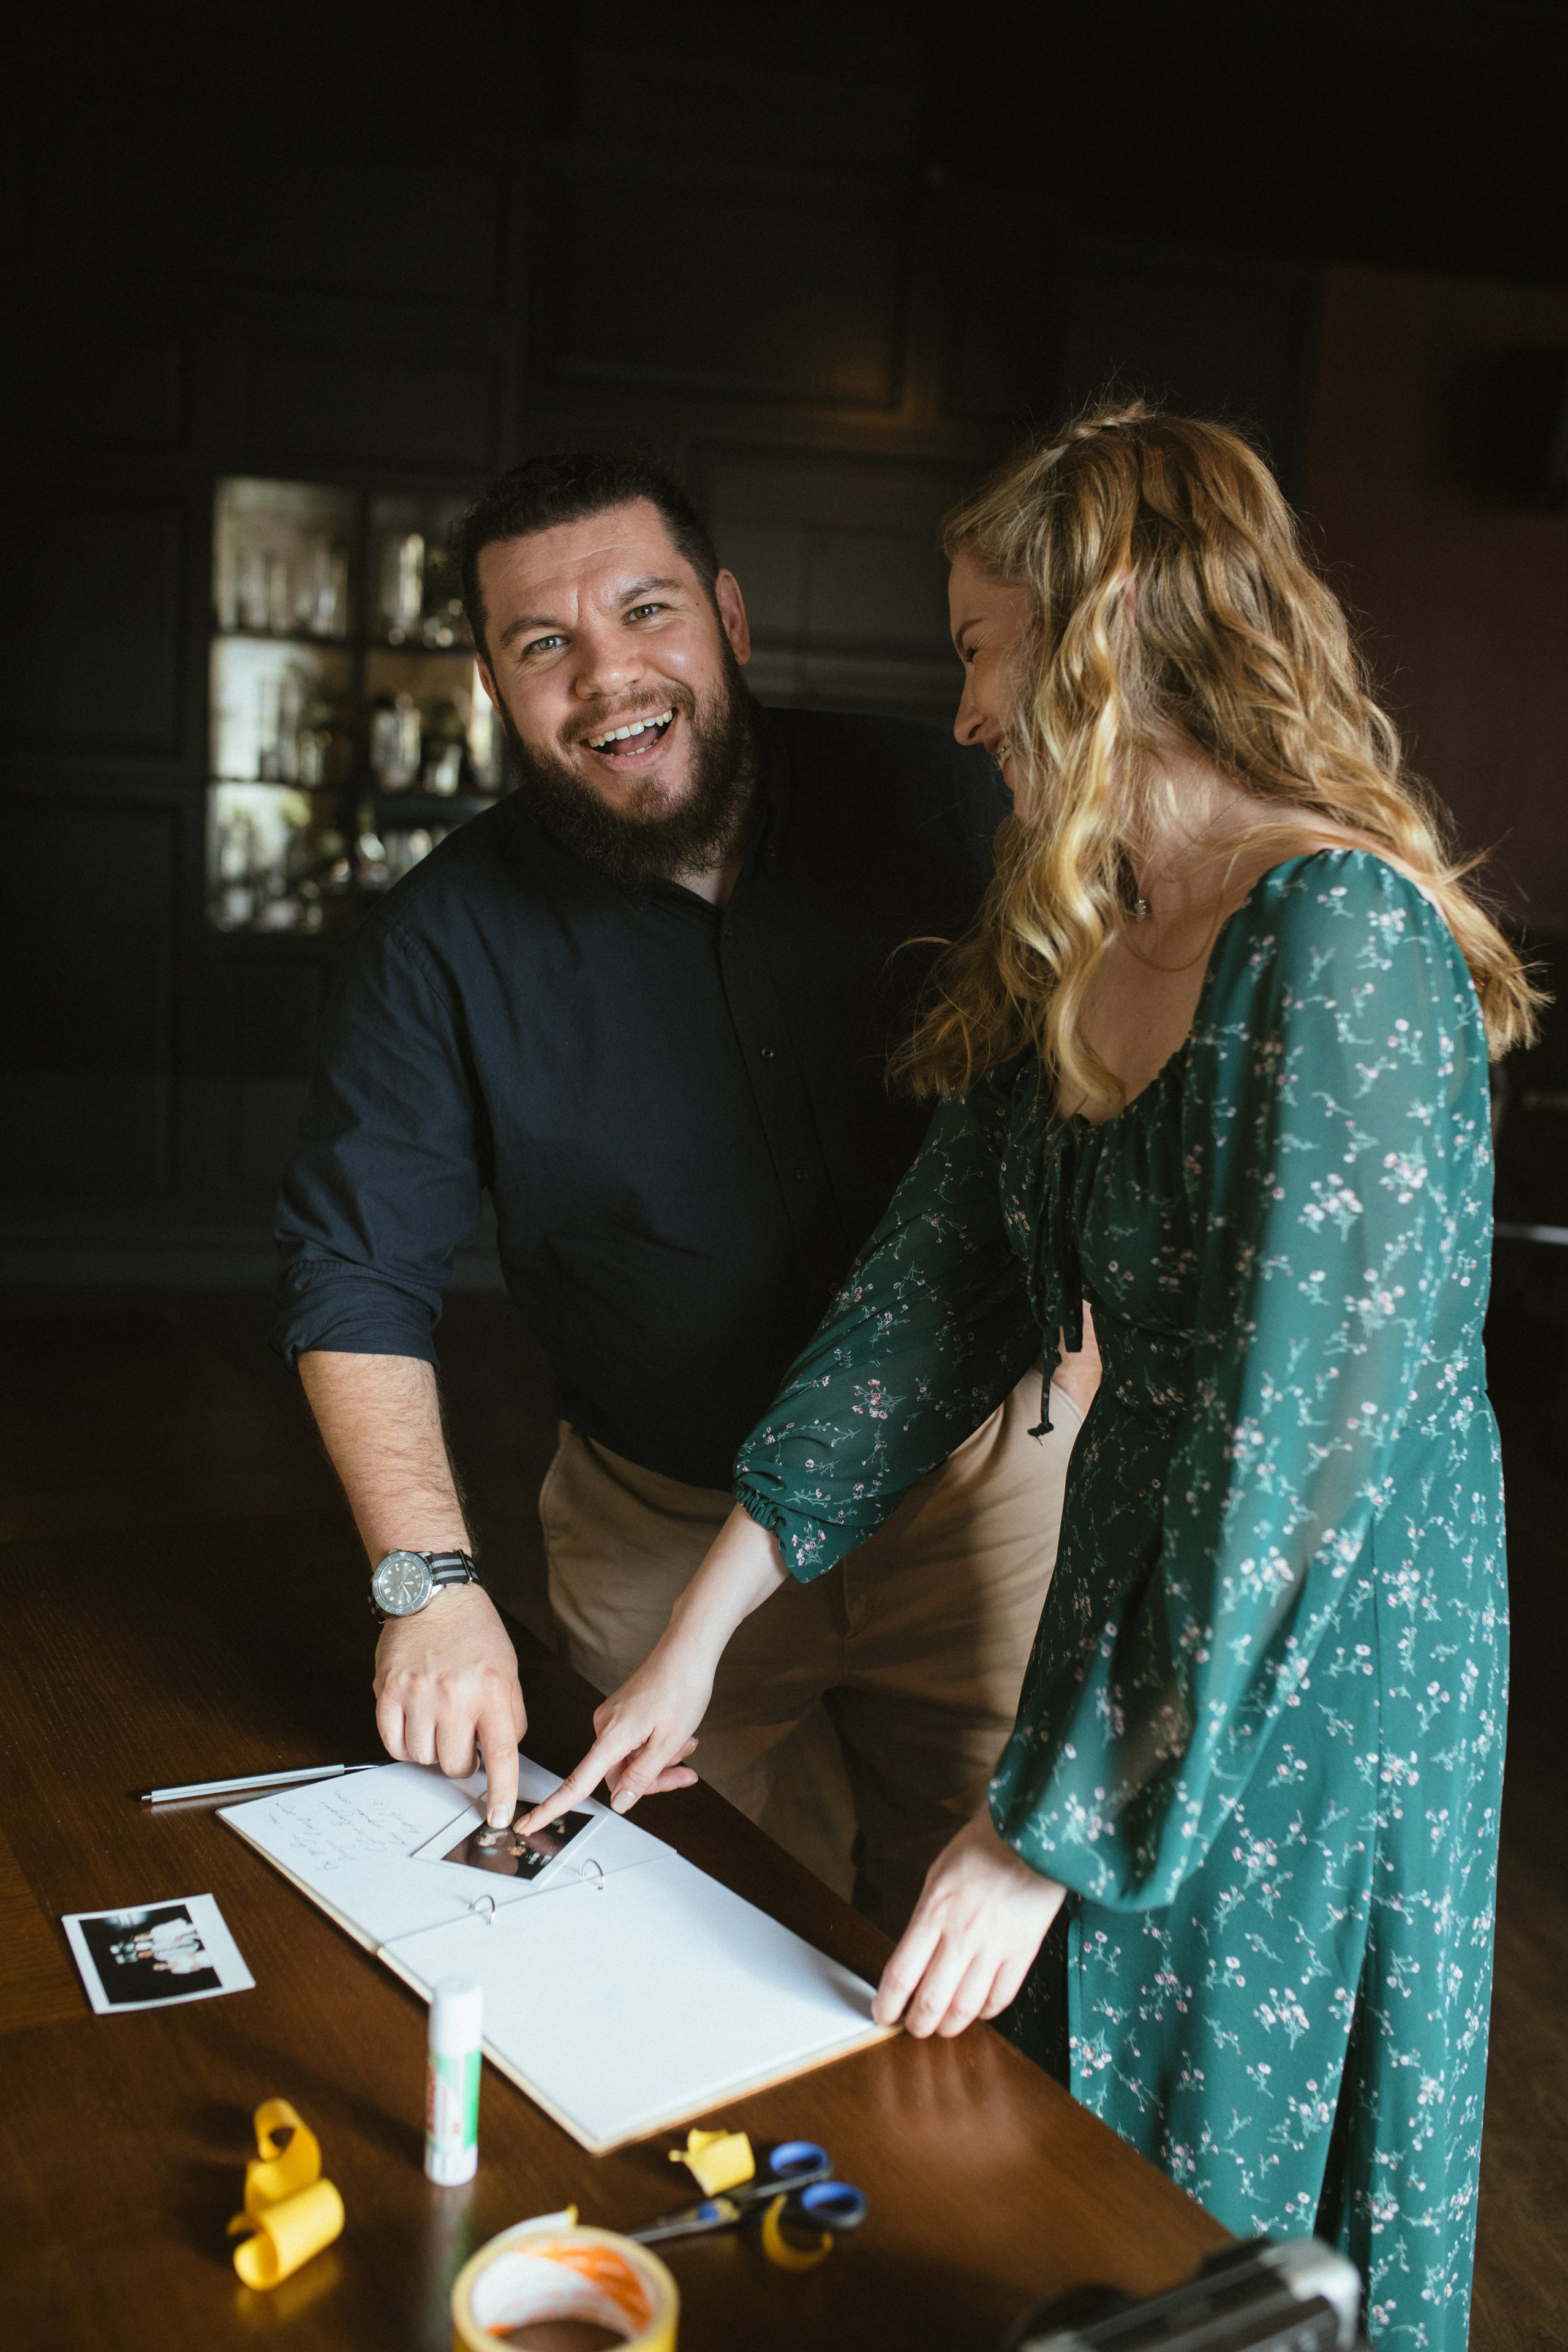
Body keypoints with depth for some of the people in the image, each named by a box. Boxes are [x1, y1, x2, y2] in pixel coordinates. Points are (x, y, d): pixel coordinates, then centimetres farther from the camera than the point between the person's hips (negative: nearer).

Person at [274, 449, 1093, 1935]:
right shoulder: (444, 944, -9)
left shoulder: (934, 805, -7)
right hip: (665, 1535, 0)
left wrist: (1075, 1396, -7)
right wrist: (432, 1581, -19)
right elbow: (356, 1272, -7)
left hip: (983, 1492, 1)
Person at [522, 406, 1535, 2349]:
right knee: (1072, 2158, 22)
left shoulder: (1341, 941, -24)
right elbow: (933, 1290, 3)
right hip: (1140, 1596, 7)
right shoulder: (1070, 945, 3)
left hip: (1329, 1658, -7)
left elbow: (1297, 1430, -26)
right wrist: (701, 1628, 1)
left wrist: (1056, 1830, -21)